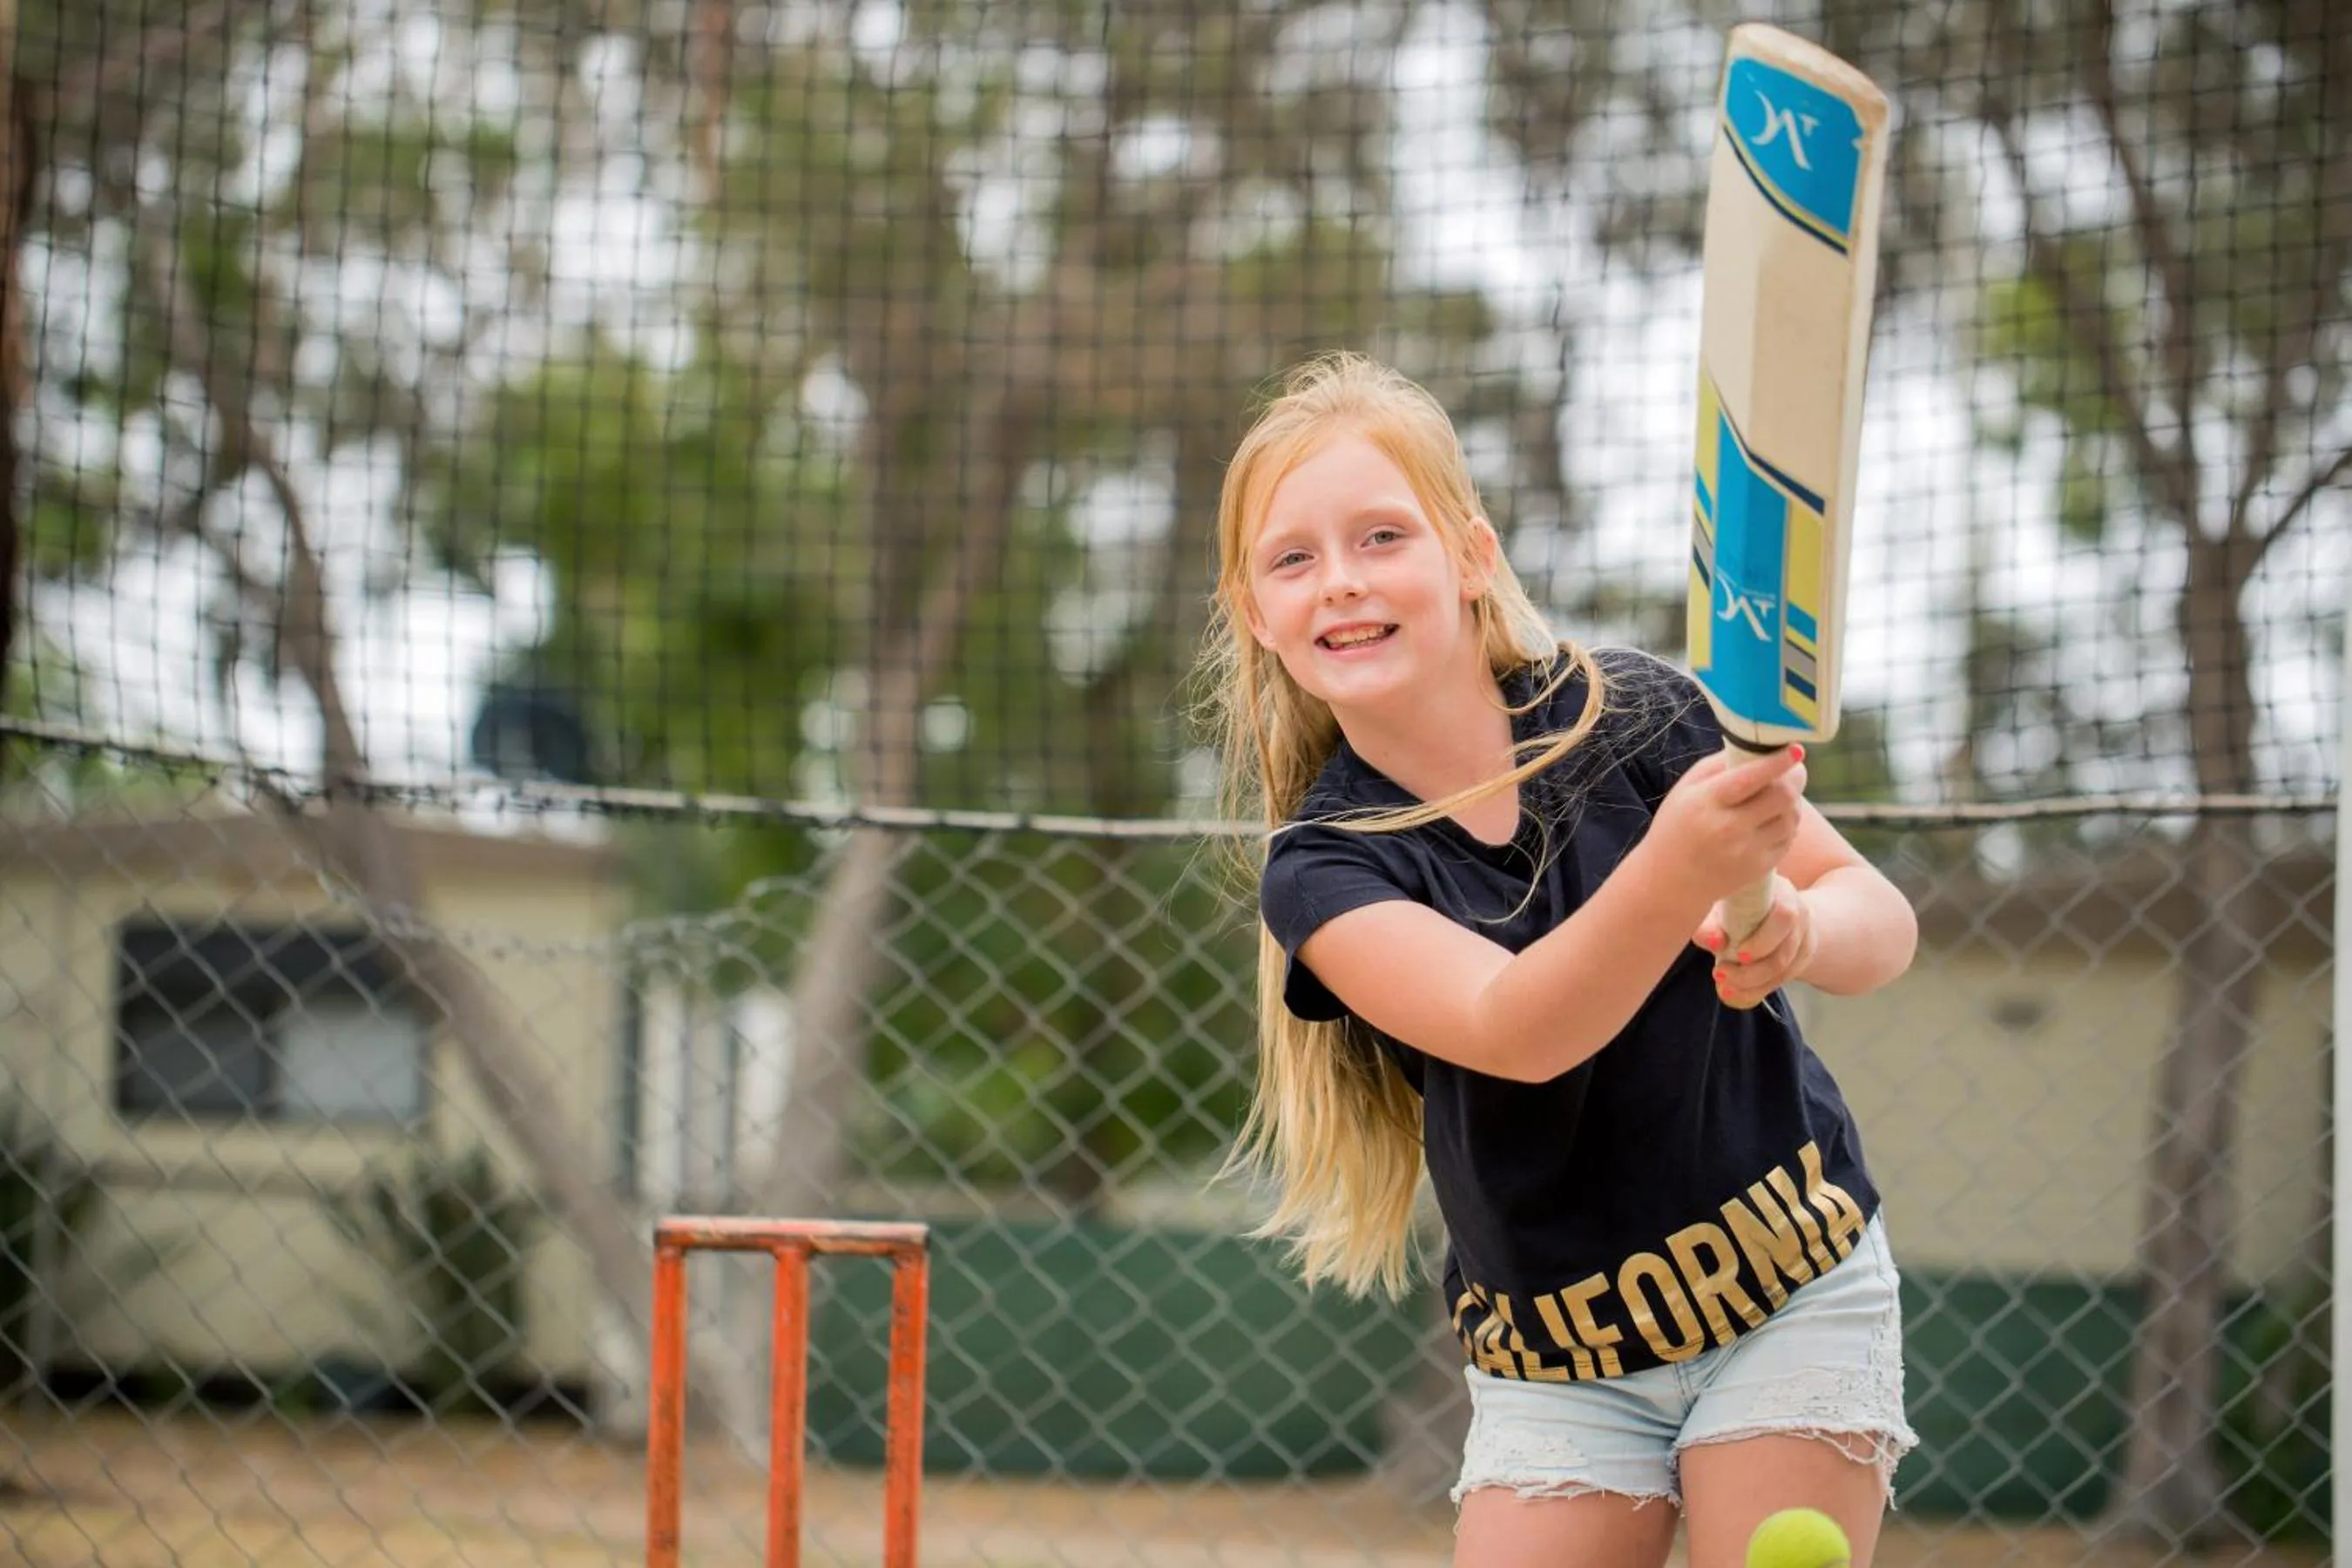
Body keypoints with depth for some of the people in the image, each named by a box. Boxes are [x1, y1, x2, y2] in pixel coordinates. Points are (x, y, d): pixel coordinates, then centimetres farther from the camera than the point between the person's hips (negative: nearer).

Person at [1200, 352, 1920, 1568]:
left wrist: (1799, 928, -31)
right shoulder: (1320, 868, -11)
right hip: (1554, 1367, 1)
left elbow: (1881, 921, -6)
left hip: (1788, 1300, -1)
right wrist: (1674, 874, -49)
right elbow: (1513, 1033, -30)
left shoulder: (1631, 714, -11)